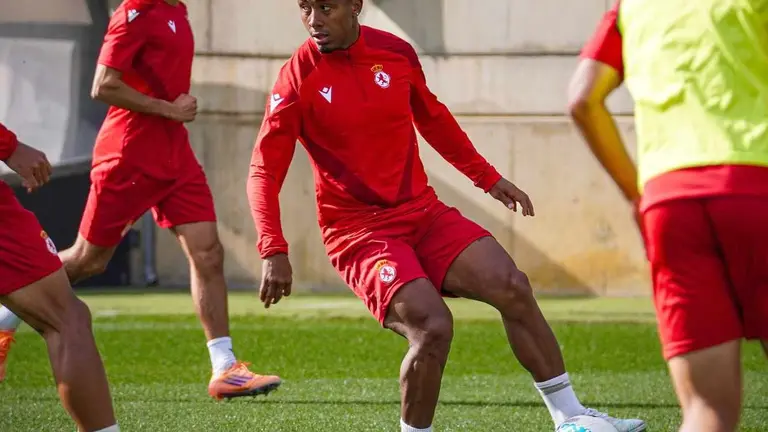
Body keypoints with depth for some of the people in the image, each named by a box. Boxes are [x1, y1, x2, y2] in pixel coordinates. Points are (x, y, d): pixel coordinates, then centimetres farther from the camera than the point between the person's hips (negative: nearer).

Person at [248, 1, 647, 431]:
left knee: (513, 287, -9)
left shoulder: (397, 53, 2)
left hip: (424, 213, 5)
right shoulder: (297, 80, -11)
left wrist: (488, 177, 22)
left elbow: (433, 119, 21)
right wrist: (274, 253, -22)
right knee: (433, 327, -25)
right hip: (360, 231, -5)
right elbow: (265, 173, -10)